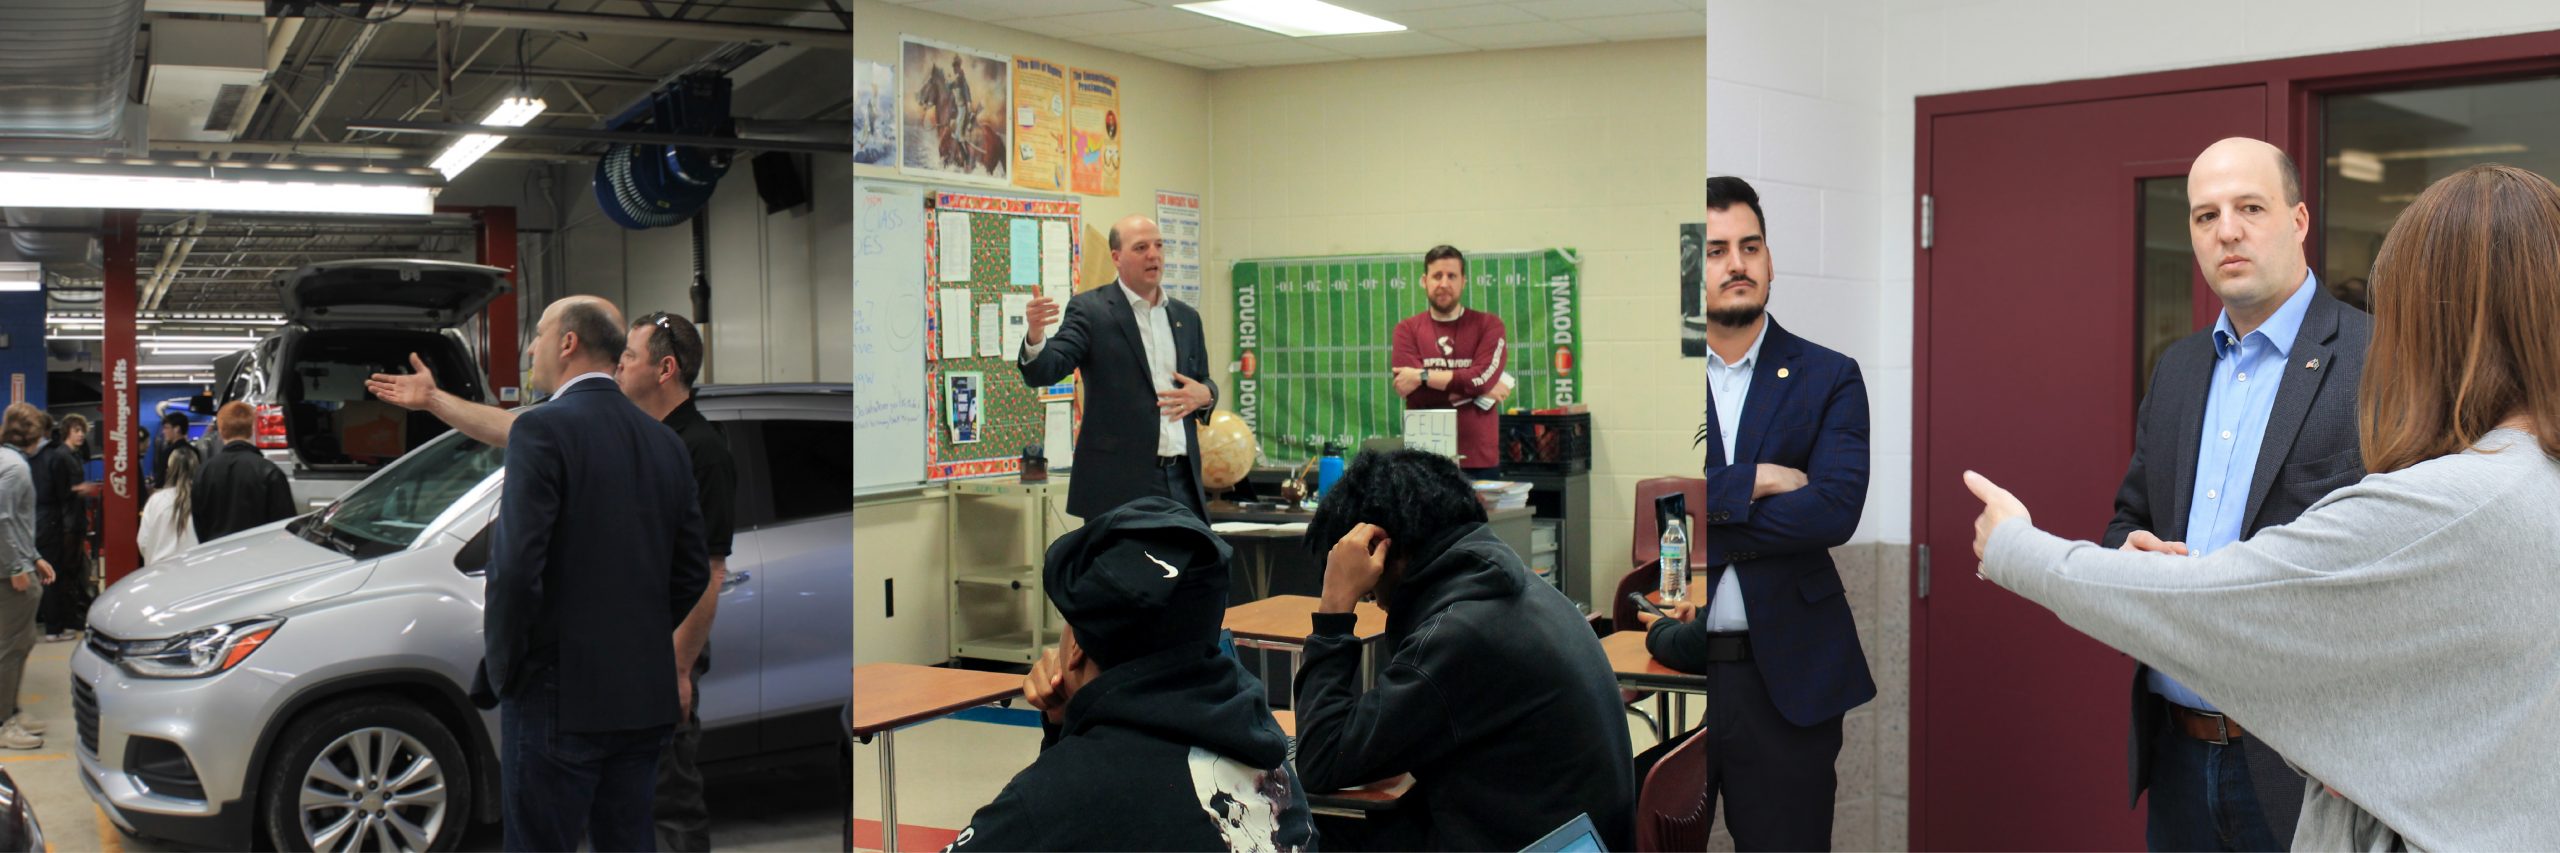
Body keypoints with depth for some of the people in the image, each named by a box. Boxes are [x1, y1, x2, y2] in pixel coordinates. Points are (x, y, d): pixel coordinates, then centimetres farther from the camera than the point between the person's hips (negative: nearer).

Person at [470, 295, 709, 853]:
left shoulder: (541, 430, -11)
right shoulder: (665, 441, 10)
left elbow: (516, 566, -18)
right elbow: (692, 574, 12)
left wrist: (499, 671, -6)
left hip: (560, 695, -7)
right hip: (647, 698, 7)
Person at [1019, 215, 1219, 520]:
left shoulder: (1187, 317, 15)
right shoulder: (1089, 309, -1)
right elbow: (1044, 372, -10)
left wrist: (1204, 395, -1)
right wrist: (1035, 335, -32)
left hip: (1182, 481, 5)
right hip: (1118, 482, -5)